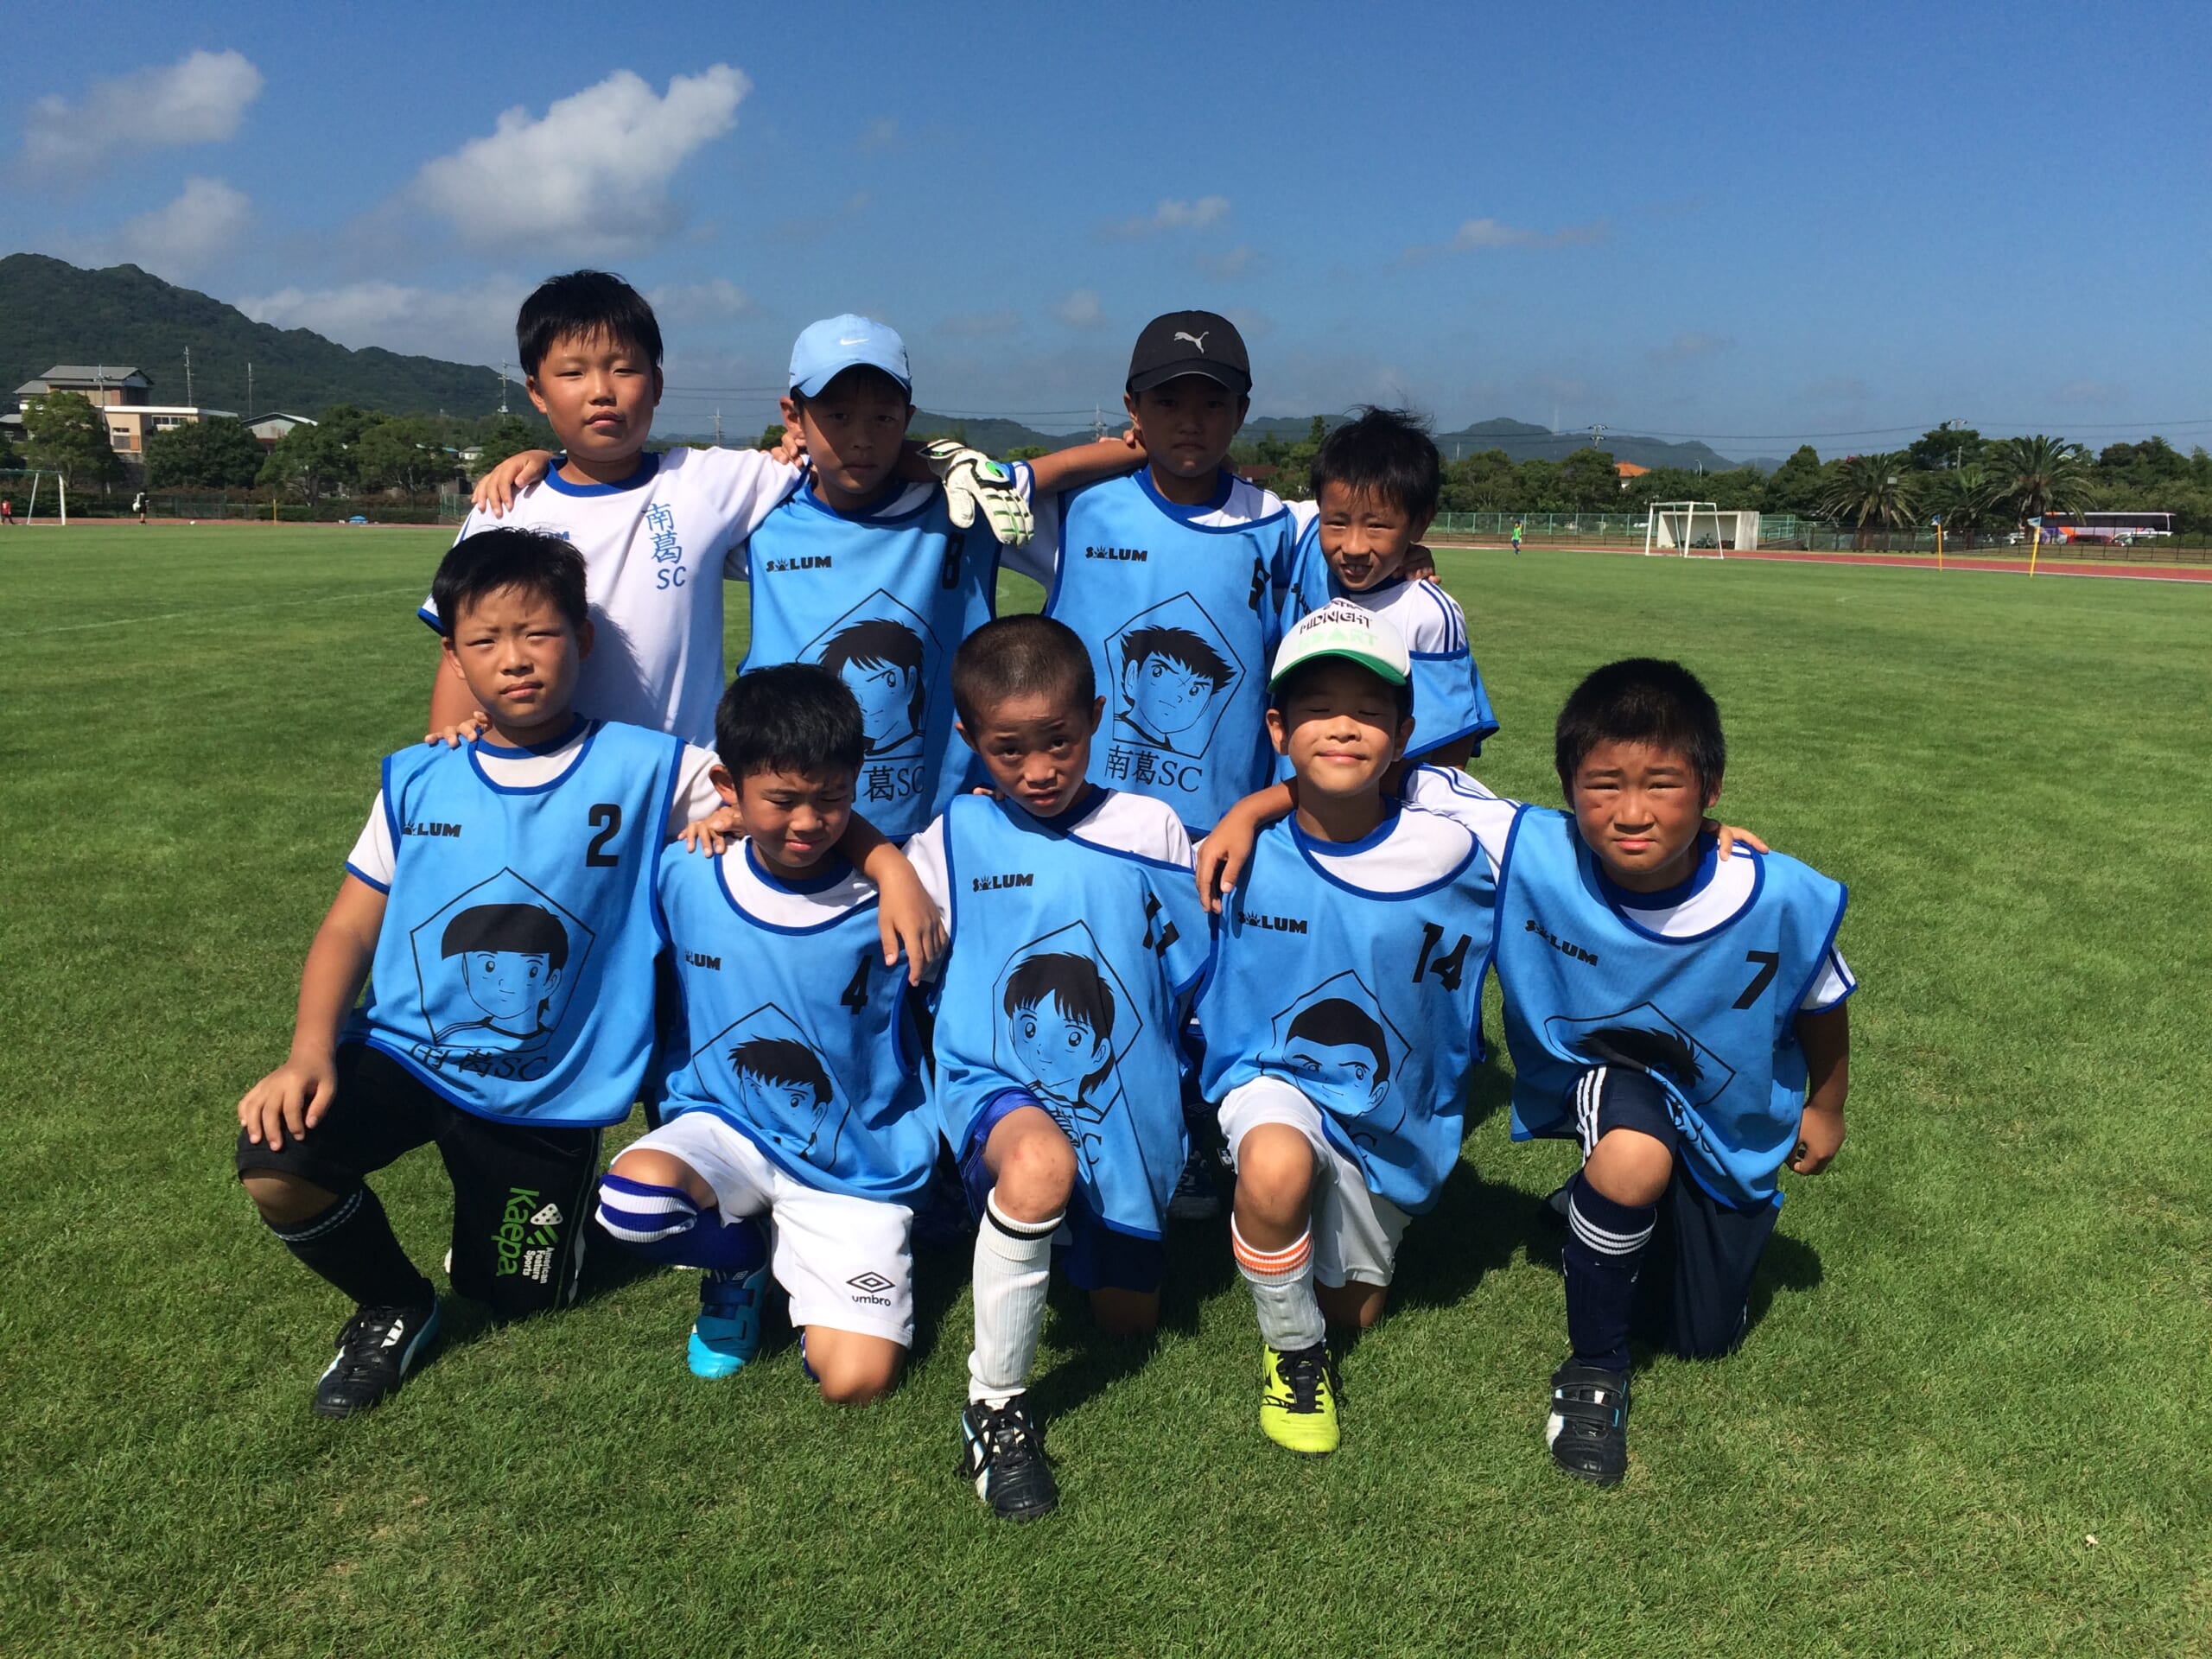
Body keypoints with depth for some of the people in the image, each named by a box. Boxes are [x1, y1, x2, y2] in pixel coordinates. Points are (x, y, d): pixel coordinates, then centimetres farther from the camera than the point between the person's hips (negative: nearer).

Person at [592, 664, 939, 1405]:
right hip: (724, 1127, 2)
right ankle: (741, 1263, 4)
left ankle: (794, 1262, 17)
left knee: (854, 1378, -17)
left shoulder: (883, 907, -14)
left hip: (854, 1168, -2)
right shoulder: (684, 877, -7)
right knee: (635, 1193, -32)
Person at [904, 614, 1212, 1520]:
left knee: (1128, 1317, 13)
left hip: (1124, 1102, 3)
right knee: (1041, 1161, -39)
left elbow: (1194, 976, 7)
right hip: (997, 1085, -2)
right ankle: (994, 1407, -18)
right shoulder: (951, 842, -2)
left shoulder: (1150, 829, -2)